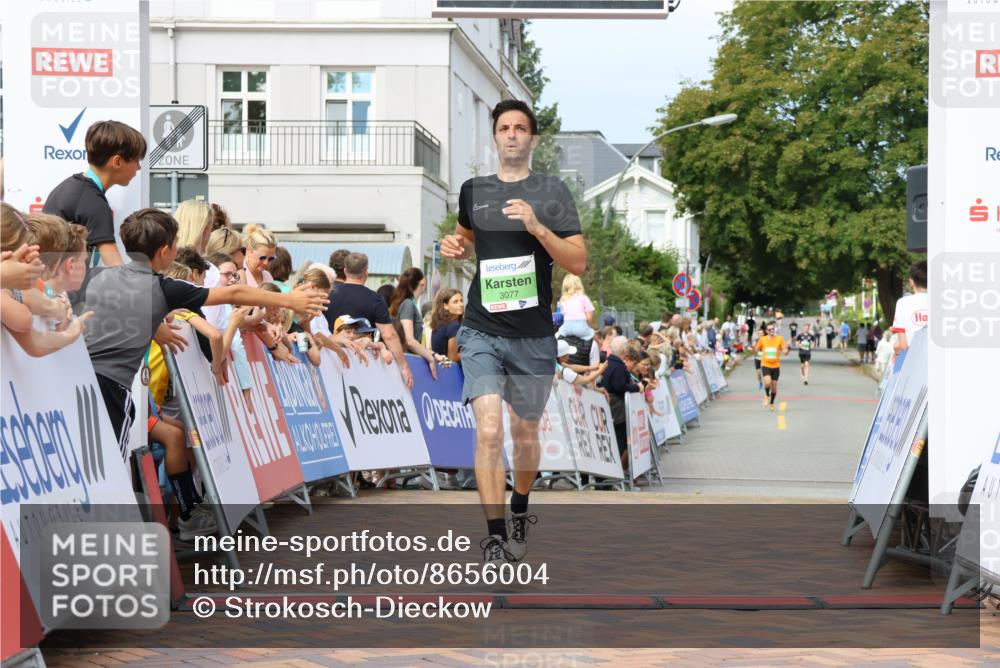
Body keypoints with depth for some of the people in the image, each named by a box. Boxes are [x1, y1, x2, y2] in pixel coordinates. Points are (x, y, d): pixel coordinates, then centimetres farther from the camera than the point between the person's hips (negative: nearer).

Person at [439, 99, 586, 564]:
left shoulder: (552, 191, -1)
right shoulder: (473, 190, 8)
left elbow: (579, 263, -6)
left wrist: (537, 228, -19)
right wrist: (457, 247, 6)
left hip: (533, 336, -1)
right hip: (482, 330, 1)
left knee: (525, 433, 14)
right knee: (489, 431, -15)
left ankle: (520, 512, 40)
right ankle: (495, 537, -10)